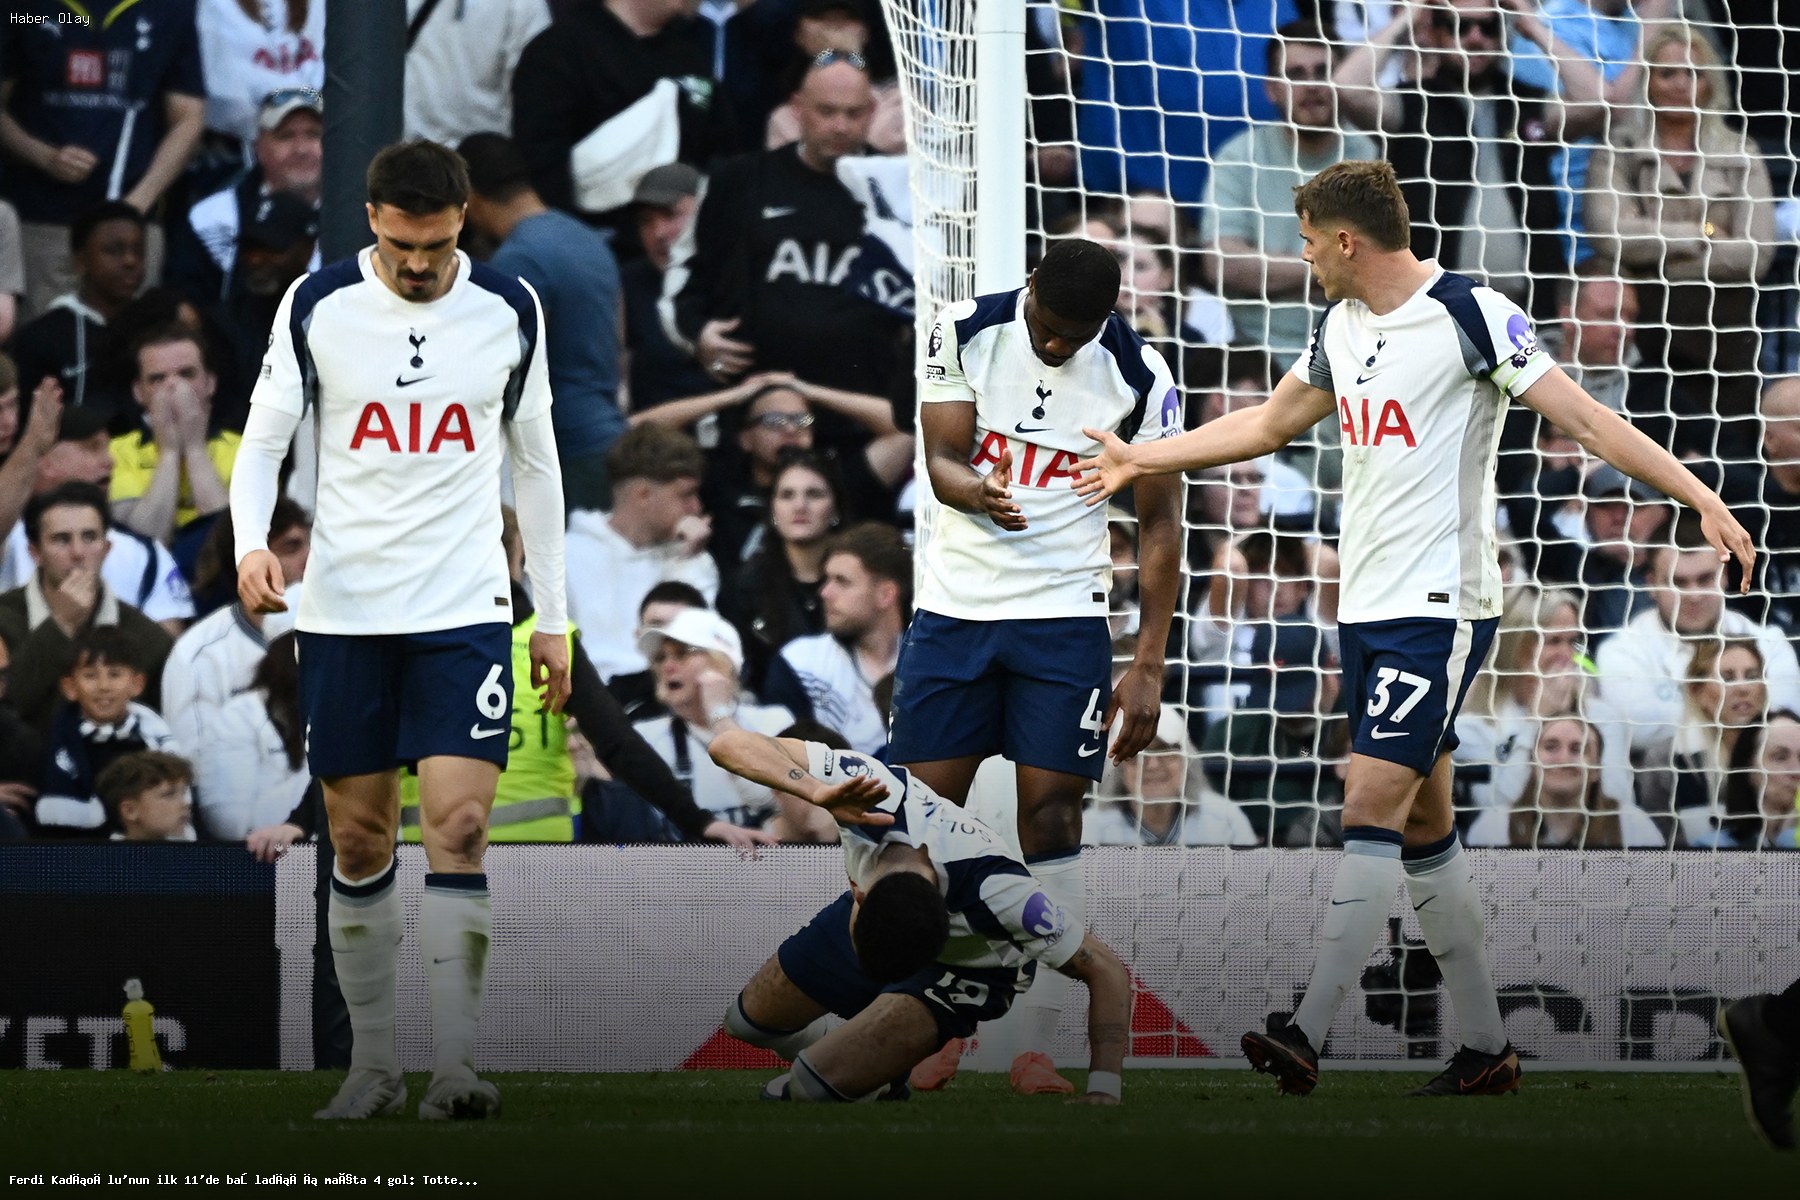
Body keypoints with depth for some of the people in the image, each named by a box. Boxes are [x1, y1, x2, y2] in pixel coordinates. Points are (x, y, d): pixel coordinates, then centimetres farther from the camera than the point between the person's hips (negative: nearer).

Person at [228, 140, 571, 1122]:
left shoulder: (509, 311, 2)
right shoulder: (317, 307, -2)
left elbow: (534, 461, 11)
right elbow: (264, 440, 3)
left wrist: (552, 617, 12)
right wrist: (252, 544, -17)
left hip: (463, 608, -1)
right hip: (343, 611, 1)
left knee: (459, 827, -14)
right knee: (358, 838, 5)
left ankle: (453, 1068, -14)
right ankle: (373, 1065, 16)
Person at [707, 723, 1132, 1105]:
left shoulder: (994, 890, -45)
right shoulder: (873, 788, -41)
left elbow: (1106, 970, -34)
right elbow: (729, 743, -38)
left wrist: (1102, 1092, -41)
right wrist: (816, 791, -55)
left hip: (966, 970, -4)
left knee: (817, 1080, -22)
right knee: (749, 1019, 16)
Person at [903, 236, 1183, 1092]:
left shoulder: (1138, 378, -8)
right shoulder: (965, 332, -6)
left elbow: (1158, 522, -1)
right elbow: (941, 459, -6)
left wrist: (1148, 666, -5)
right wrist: (979, 491, -32)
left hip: (1064, 619, -1)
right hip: (954, 609, 2)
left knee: (1052, 820, -6)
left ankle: (1041, 1046, -2)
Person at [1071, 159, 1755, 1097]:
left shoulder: (1471, 316, -11)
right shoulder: (1341, 324, 13)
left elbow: (1585, 420, -13)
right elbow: (1268, 424, 29)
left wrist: (1702, 501, -20)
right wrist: (1140, 459, 34)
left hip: (1439, 609, -8)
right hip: (1365, 607, 8)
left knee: (1371, 810, -14)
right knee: (1423, 826, 8)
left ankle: (1308, 1037, -19)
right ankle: (1487, 1048, 14)